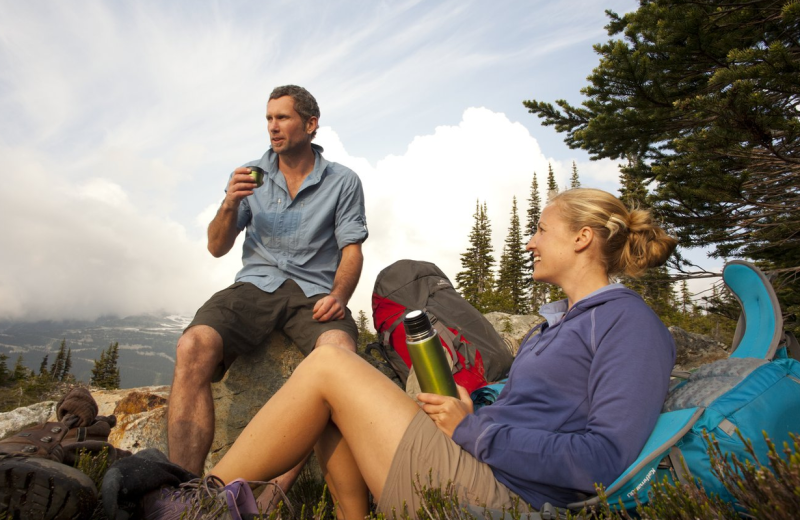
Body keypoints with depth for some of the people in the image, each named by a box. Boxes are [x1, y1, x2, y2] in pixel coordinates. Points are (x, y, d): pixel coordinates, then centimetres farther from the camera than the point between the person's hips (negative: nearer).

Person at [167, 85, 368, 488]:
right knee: (193, 347, -29)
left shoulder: (343, 182, 9)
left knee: (340, 353, -36)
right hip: (255, 285, 2)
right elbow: (217, 248, 13)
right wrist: (230, 205, -7)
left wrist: (338, 295, -16)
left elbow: (352, 250, 4)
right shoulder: (250, 176, 14)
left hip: (314, 292, -2)